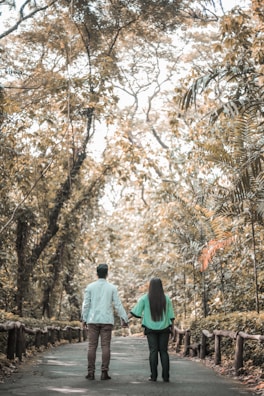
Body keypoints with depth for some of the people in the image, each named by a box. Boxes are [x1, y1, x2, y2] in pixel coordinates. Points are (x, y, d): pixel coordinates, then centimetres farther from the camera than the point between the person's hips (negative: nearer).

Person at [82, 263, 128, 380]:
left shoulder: (90, 287, 0)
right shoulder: (112, 288, 1)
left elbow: (86, 304, -1)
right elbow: (118, 305, 0)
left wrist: (84, 319, 7)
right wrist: (124, 319, 7)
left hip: (93, 320, 0)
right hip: (107, 321, 0)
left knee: (92, 346, 3)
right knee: (105, 346, 2)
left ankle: (91, 372, 2)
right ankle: (104, 372, 0)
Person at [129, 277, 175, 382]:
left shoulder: (145, 298, -4)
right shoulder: (166, 299, 1)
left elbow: (135, 311, -4)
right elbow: (171, 316, 3)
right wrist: (172, 328, 12)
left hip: (151, 329, -1)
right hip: (164, 328, 1)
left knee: (153, 351, 2)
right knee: (164, 351, 6)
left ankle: (153, 376, 0)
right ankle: (166, 376, 4)